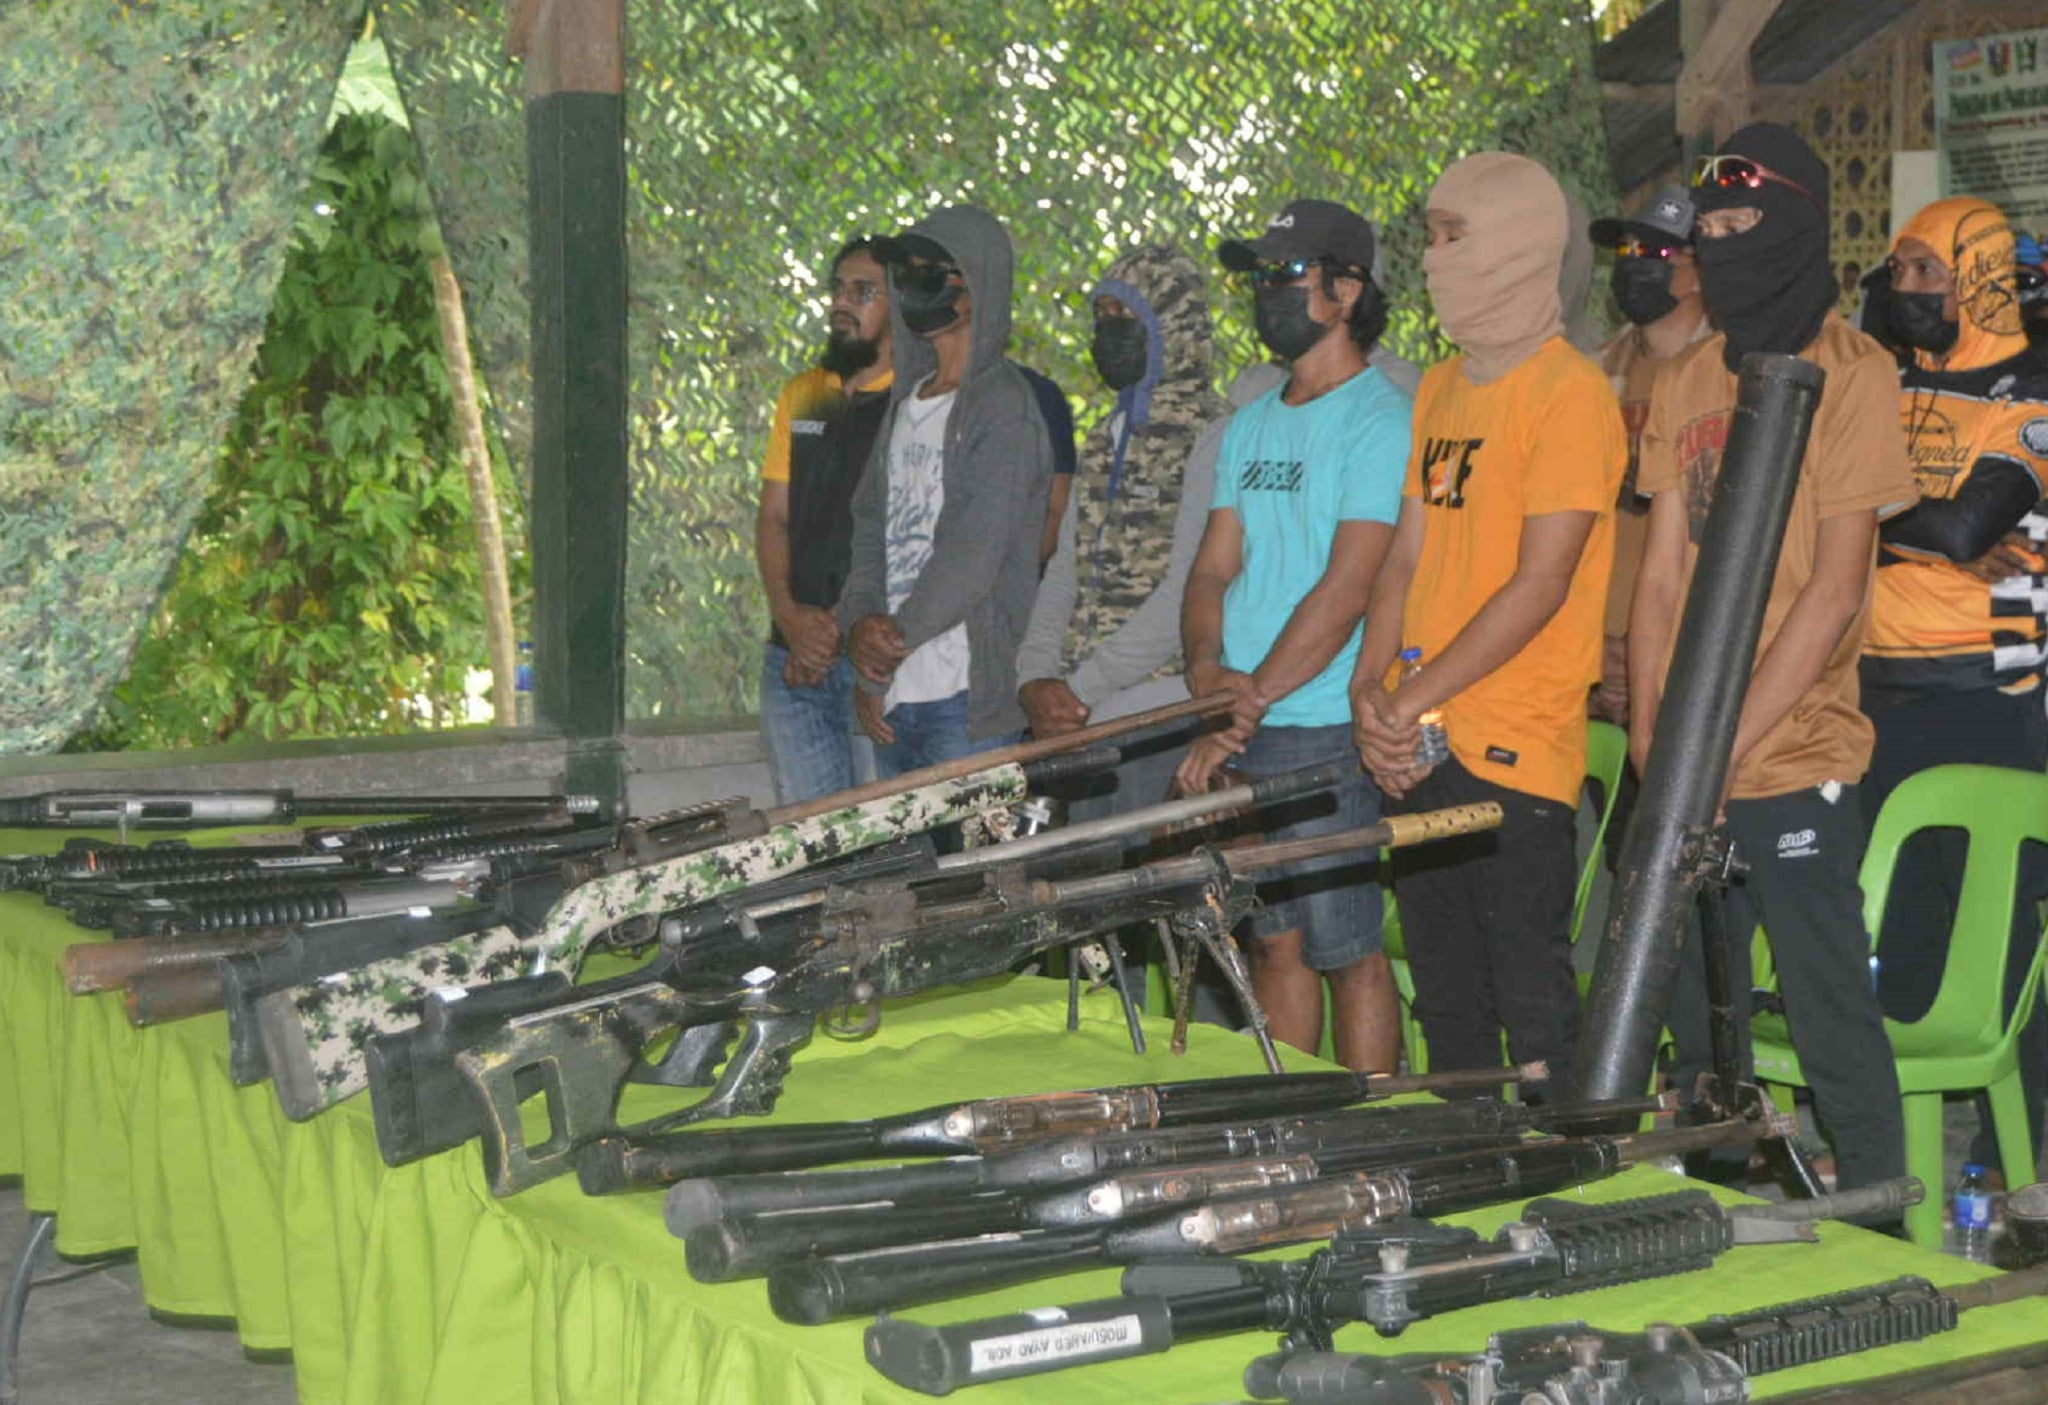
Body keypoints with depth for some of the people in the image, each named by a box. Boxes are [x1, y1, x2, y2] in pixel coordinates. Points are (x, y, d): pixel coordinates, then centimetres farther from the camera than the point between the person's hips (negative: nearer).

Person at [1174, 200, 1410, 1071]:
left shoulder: (1380, 420, -9)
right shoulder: (1250, 426, 17)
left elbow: (1346, 589, -16)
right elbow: (1214, 565, 12)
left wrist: (1252, 701, -19)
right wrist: (1206, 668, -8)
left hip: (1327, 733, -7)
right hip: (1242, 734, 7)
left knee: (1347, 950, -2)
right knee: (1273, 940, 13)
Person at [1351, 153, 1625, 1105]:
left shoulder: (1569, 392, -9)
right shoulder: (1441, 389, 16)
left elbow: (1540, 585, -15)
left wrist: (1417, 702, -15)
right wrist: (1370, 691, -1)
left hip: (1514, 750, -8)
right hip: (1417, 749, 8)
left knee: (1531, 1007, -2)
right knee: (1446, 1006, 15)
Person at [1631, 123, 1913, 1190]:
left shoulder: (1850, 374, -6)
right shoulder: (1687, 381, 12)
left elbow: (1834, 590, -12)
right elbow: (1664, 569, 9)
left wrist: (1727, 744, -15)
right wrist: (1649, 733, -3)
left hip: (1795, 767, -6)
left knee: (1834, 1031, -1)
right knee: (1699, 1029, 14)